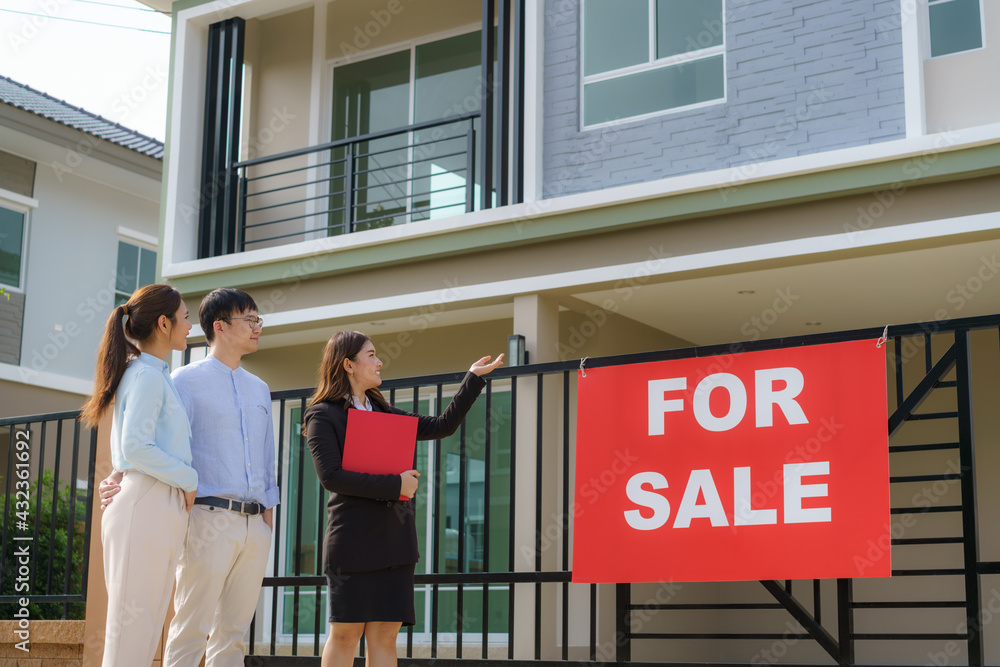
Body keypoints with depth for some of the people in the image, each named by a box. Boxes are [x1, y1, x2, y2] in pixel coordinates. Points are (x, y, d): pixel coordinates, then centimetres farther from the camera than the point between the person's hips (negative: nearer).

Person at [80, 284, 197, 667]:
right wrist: (188, 479, -10)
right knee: (133, 622, -8)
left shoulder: (154, 374, 21)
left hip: (160, 509, 9)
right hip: (147, 506, -9)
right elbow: (136, 449, -19)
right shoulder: (148, 375, -9)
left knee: (143, 628, 9)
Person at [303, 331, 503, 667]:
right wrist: (395, 484, -12)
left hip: (395, 539, 6)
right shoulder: (323, 415, 0)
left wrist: (473, 378, 20)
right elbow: (331, 476, -12)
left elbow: (443, 425, 21)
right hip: (354, 540, -6)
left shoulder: (385, 413, 21)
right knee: (345, 634, -3)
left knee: (385, 636, 2)